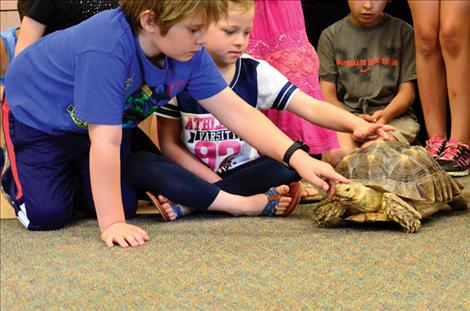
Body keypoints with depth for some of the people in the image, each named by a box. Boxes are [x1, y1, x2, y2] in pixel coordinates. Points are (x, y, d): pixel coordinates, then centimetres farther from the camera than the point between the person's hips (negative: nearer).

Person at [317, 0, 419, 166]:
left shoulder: (402, 31, 8)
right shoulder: (331, 35, 10)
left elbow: (407, 90, 6)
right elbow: (328, 94, 4)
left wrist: (386, 114, -16)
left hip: (393, 116, 0)